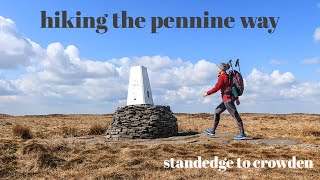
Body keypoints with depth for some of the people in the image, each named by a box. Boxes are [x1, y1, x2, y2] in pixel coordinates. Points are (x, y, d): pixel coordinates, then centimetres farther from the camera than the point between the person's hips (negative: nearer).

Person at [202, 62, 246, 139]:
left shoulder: (222, 77, -12)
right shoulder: (227, 76, 18)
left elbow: (216, 88, -16)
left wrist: (207, 93, -3)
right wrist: (237, 98, 25)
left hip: (228, 98, -10)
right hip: (230, 98, 10)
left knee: (235, 115, -7)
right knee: (217, 111, 14)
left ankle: (242, 134, -3)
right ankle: (212, 131, 17)